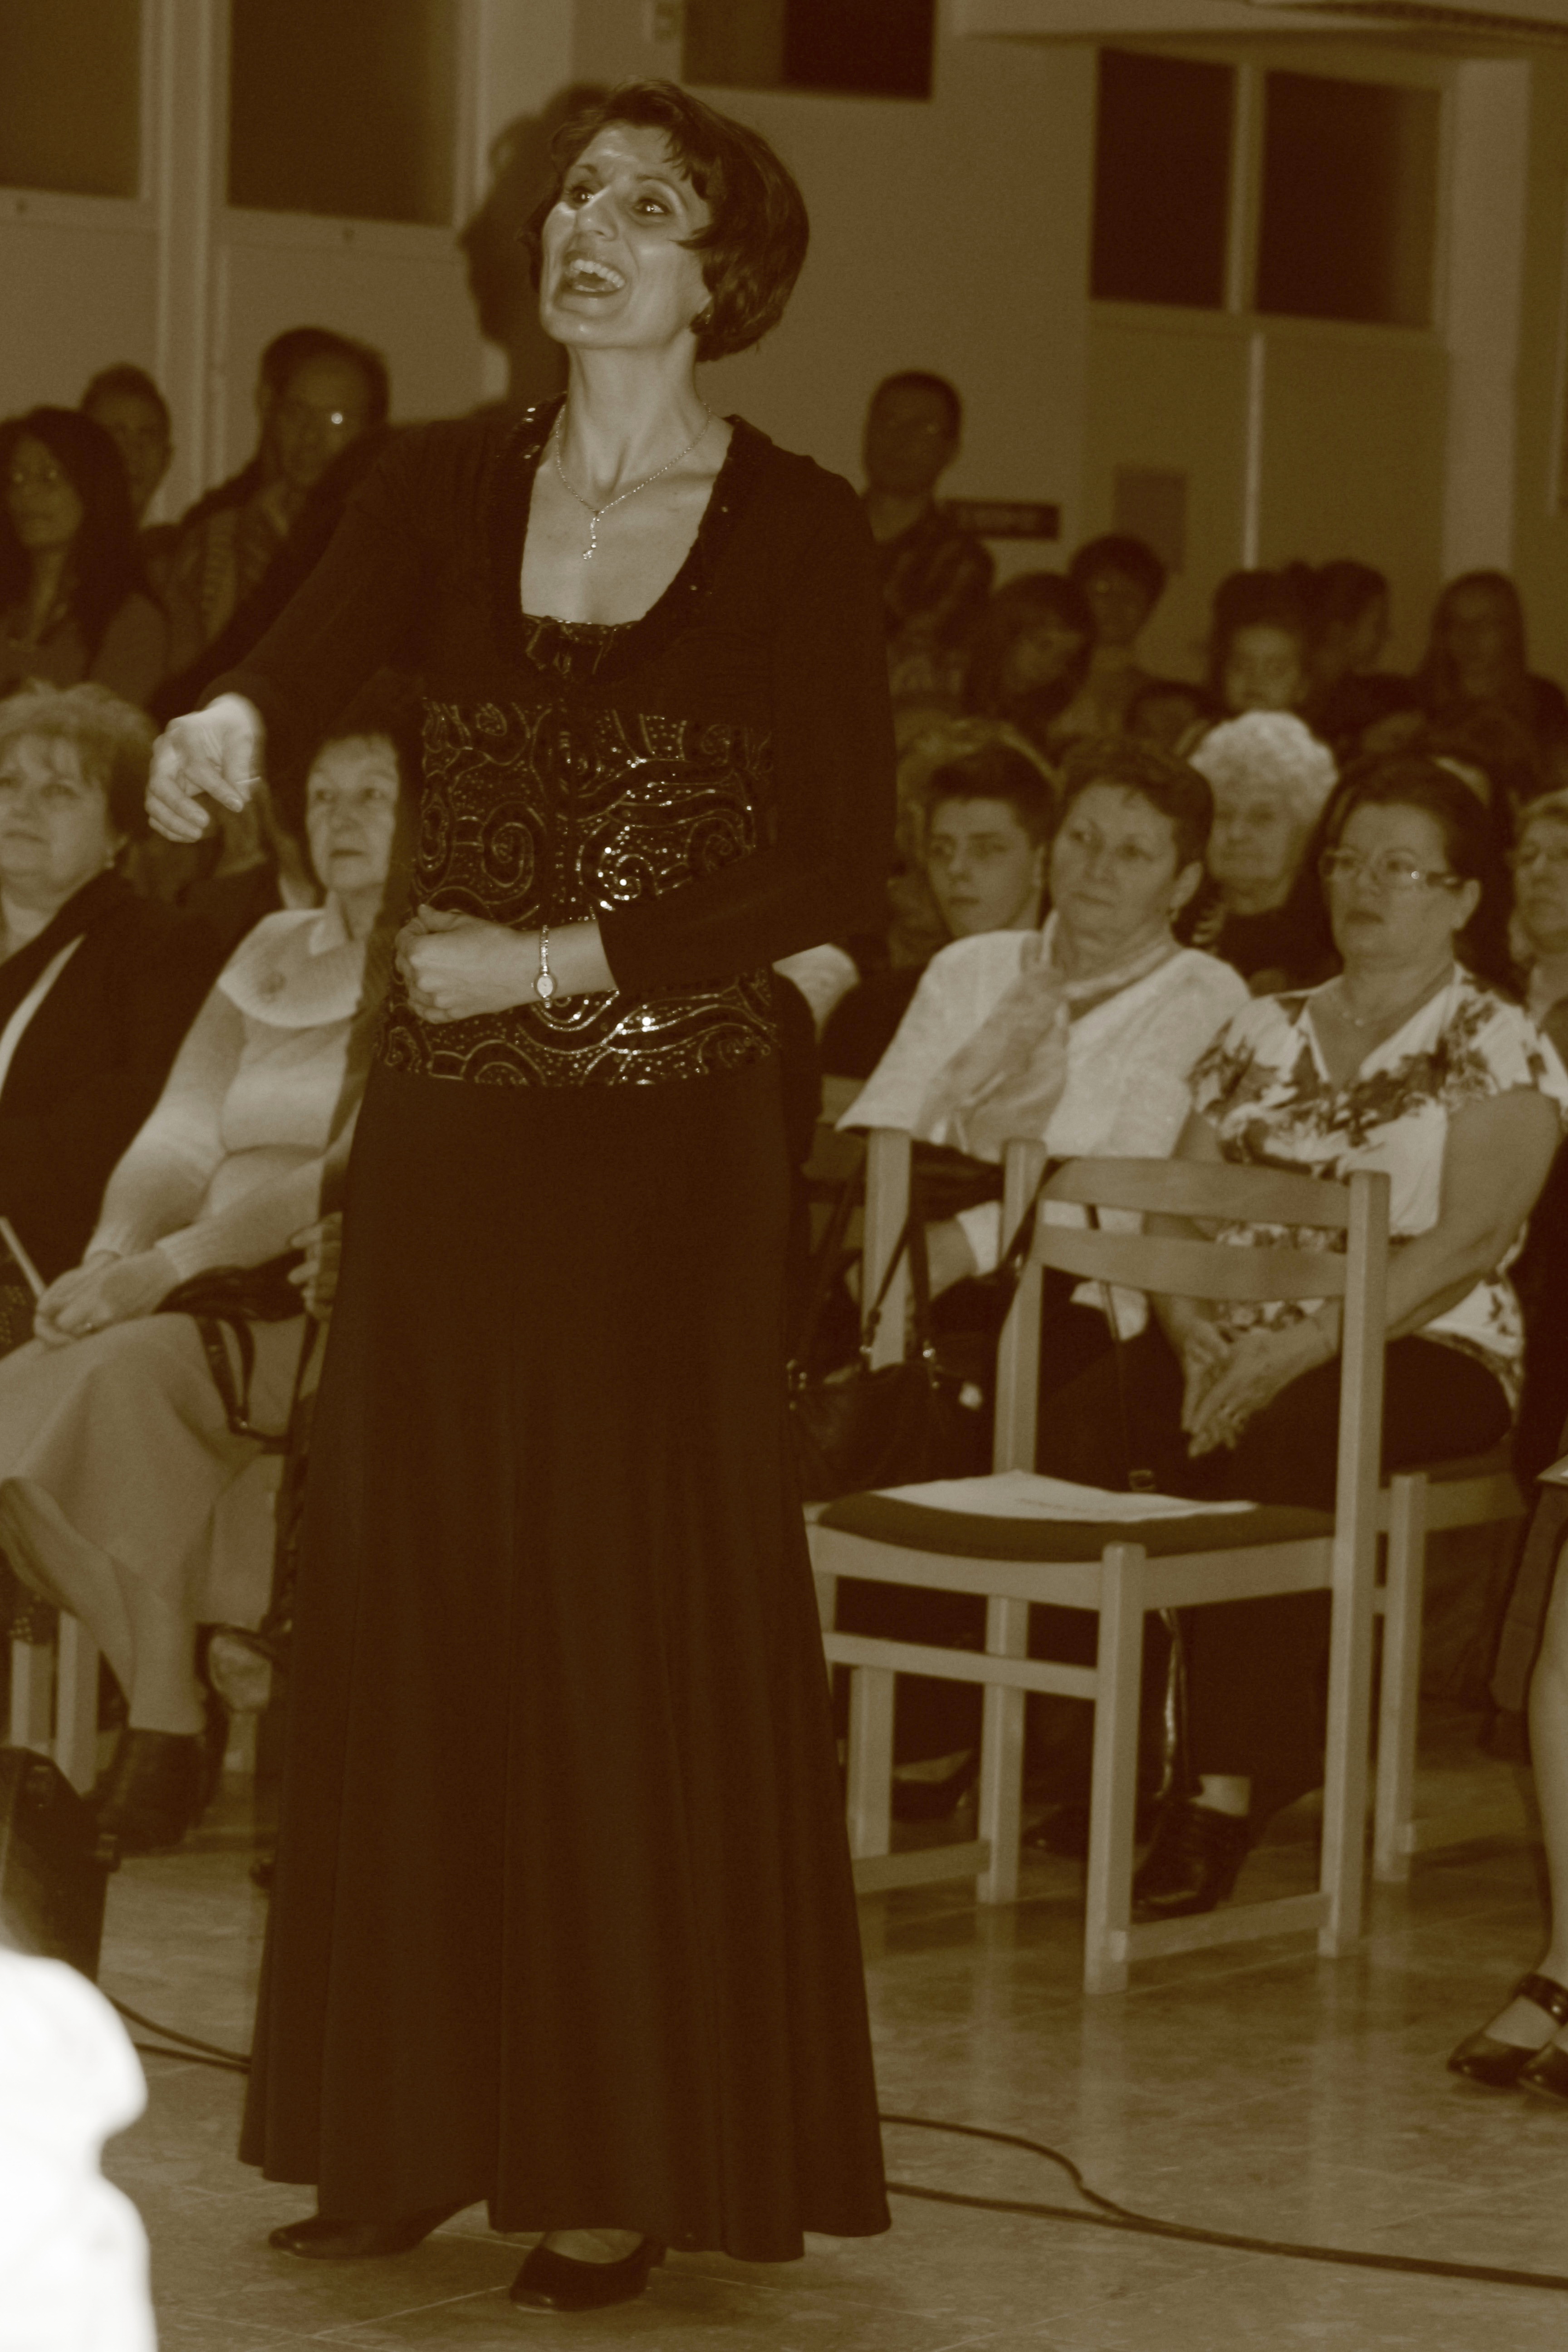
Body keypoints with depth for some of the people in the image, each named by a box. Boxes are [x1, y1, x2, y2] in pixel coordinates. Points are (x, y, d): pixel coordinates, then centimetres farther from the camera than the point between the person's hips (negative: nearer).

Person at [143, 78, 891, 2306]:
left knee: (641, 1628, -1)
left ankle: (636, 2159, 6)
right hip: (445, 1135, 4)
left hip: (670, 1141, -4)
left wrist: (565, 959, -13)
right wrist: (224, 724, -35)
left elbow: (843, 869, -6)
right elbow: (307, 652, -12)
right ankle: (428, 2118, 15)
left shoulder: (799, 530, -4)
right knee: (417, 1610, 6)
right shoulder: (447, 487, 5)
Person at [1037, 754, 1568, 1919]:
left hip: (1423, 1351, -5)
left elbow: (1474, 1236, -12)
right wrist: (1194, 1328, -10)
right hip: (1244, 1343, 5)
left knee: (1280, 1441, -38)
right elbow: (1177, 1210, 12)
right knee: (1079, 1411, -27)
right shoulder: (1265, 1033, 19)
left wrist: (1310, 1345, -23)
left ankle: (1232, 1794, -35)